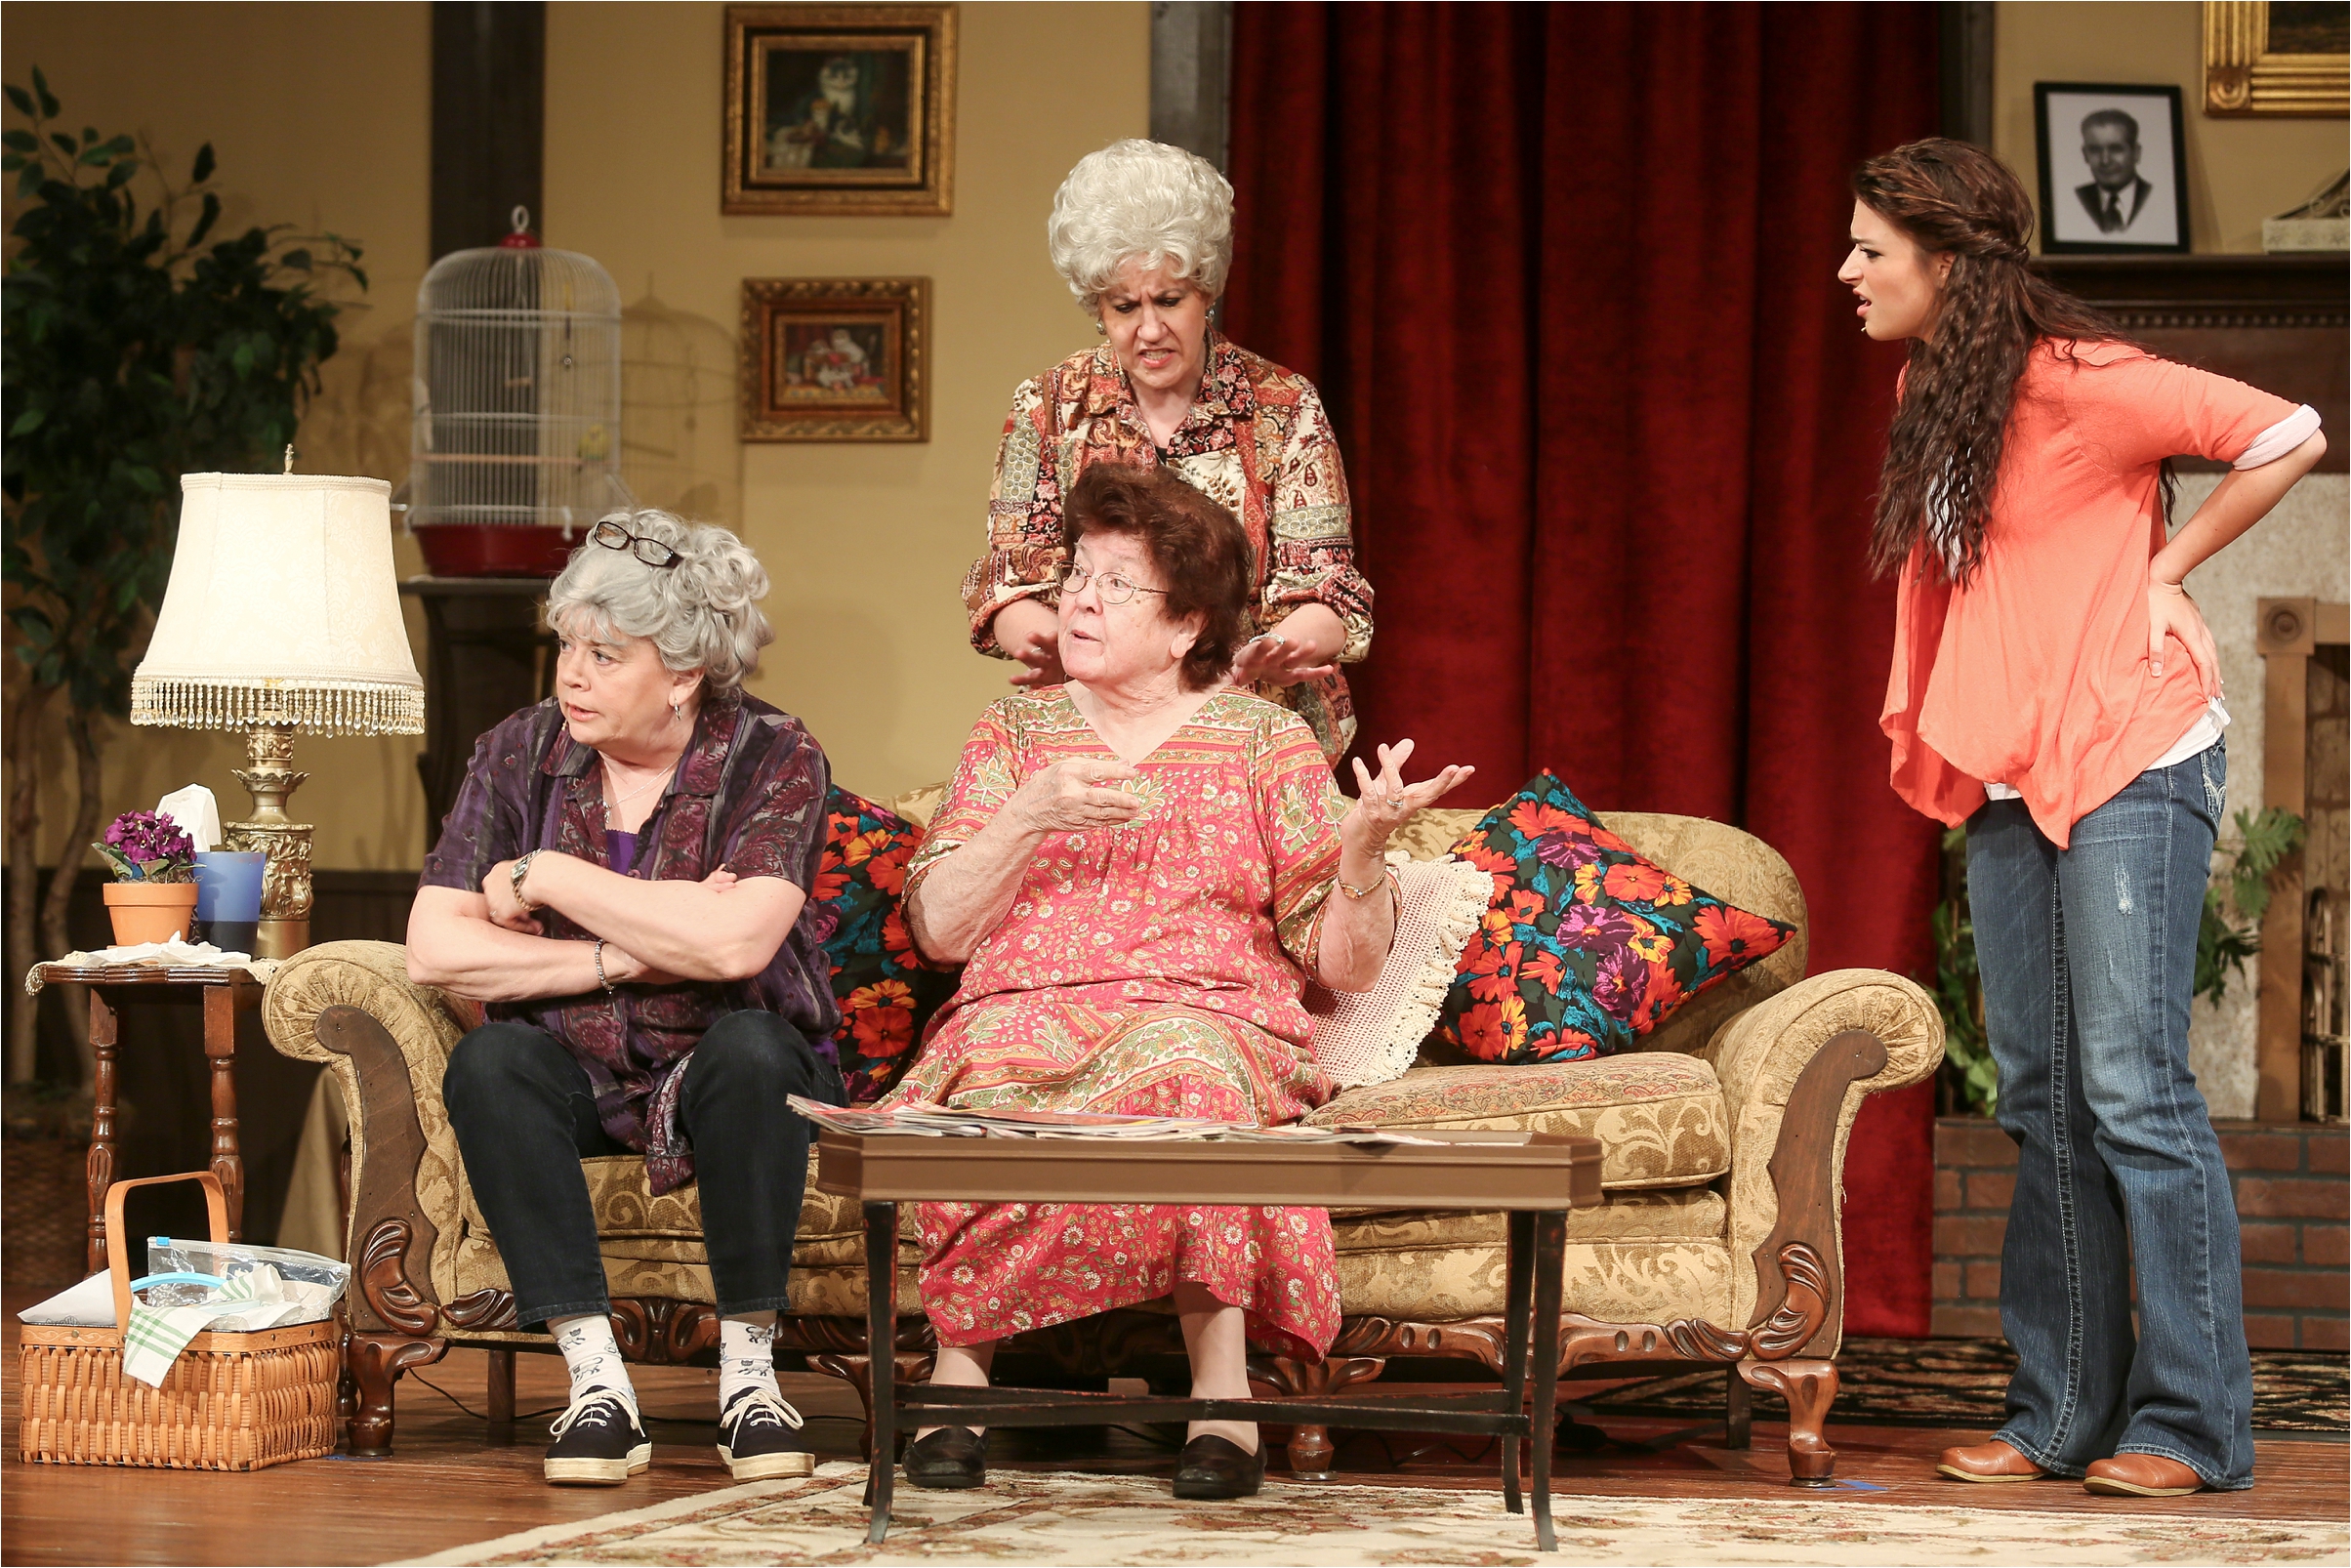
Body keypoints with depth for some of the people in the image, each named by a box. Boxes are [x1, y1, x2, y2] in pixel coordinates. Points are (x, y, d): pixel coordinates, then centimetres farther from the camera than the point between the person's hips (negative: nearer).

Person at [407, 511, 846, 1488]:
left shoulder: (774, 761, -9)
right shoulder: (520, 755, -1)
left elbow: (735, 942, -26)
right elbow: (433, 949, -9)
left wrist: (544, 876, -18)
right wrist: (622, 959, -18)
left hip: (721, 1075, -2)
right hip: (576, 1073, 2)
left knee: (749, 1049, -34)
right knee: (487, 1065, -29)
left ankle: (747, 1370, -23)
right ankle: (595, 1380, -30)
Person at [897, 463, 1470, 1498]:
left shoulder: (1267, 743, 13)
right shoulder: (1017, 732, 19)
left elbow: (1345, 965, 8)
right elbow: (938, 928, 7)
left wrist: (1362, 850, -11)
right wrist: (1030, 817, -6)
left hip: (1211, 1014, -1)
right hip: (1026, 1013, 1)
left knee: (1181, 1061, -39)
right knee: (987, 1084, -36)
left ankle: (1222, 1385, -37)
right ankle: (958, 1371, -29)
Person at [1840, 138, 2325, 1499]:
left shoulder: (2078, 381, -13)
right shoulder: (1932, 397, 12)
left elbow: (2288, 437, -13)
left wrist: (2167, 570, -8)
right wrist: (1944, 740, 10)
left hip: (2131, 769, -8)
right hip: (2010, 780, 8)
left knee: (2134, 1087, -8)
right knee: (2044, 1102, 8)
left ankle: (2192, 1422, -4)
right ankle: (2064, 1415, 12)